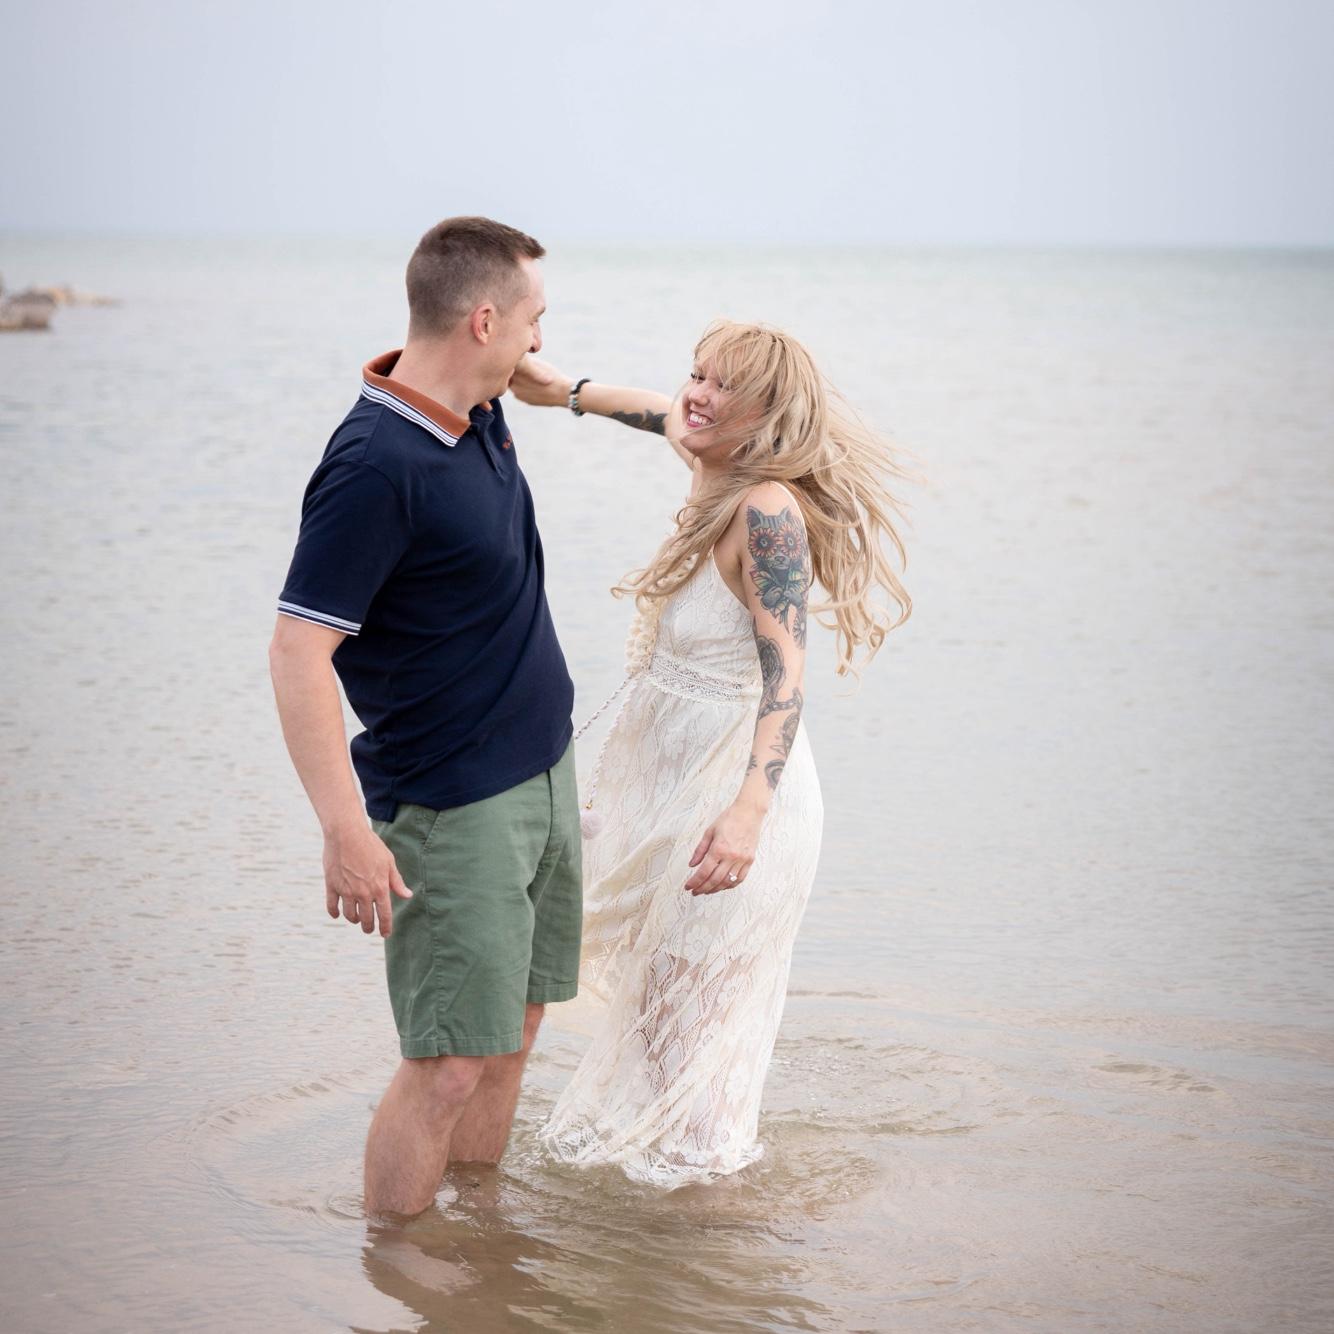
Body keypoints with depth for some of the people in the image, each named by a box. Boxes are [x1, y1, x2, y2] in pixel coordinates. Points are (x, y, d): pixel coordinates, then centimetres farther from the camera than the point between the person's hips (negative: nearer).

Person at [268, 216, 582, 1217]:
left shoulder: (480, 415, 3)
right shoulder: (376, 468, -23)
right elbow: (298, 652, -25)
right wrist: (346, 831, -29)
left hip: (543, 776, 9)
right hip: (452, 805, -9)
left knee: (512, 1032, 14)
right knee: (449, 1061, -7)